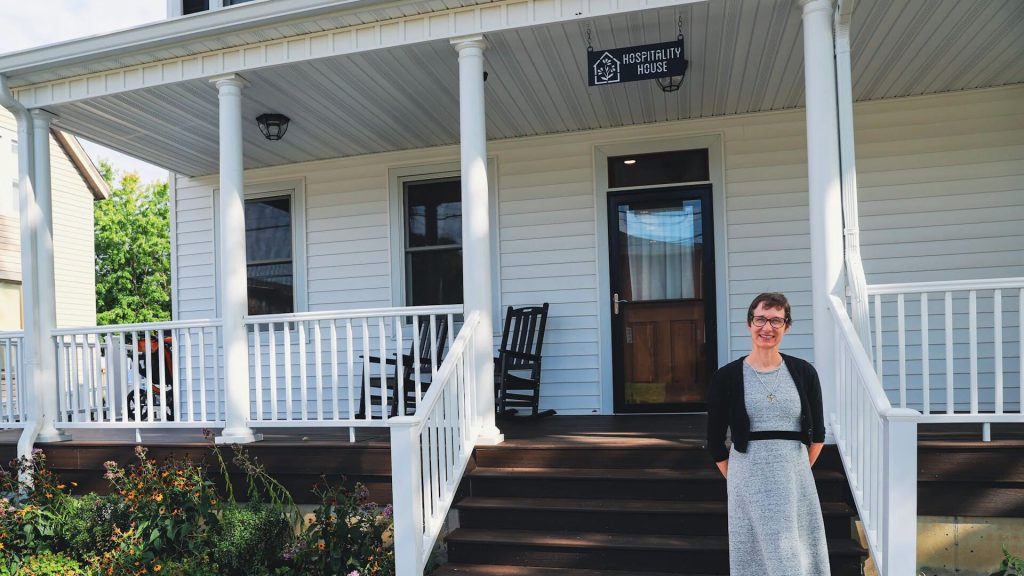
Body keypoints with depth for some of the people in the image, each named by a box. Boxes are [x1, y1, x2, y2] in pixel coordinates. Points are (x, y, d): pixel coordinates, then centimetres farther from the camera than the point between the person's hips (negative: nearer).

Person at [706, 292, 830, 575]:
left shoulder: (804, 372, 2)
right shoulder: (727, 377, -4)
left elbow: (817, 434, 12)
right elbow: (715, 443, 2)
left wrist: (797, 470, 10)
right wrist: (736, 479, 3)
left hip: (795, 477, 2)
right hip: (748, 477, -2)